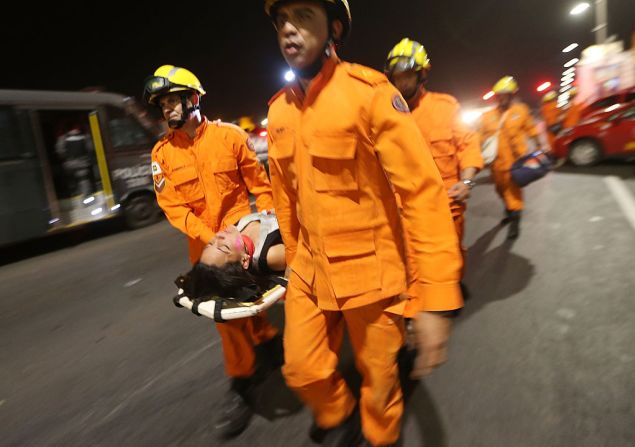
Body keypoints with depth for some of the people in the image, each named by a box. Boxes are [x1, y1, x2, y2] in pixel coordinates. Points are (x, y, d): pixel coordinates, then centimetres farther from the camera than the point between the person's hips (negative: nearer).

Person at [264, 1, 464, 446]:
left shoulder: (369, 91, -16)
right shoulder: (278, 111, 3)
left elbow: (423, 190, -21)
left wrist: (436, 297, -26)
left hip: (372, 272, -5)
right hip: (311, 271, 5)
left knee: (378, 373, 15)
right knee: (303, 369, 15)